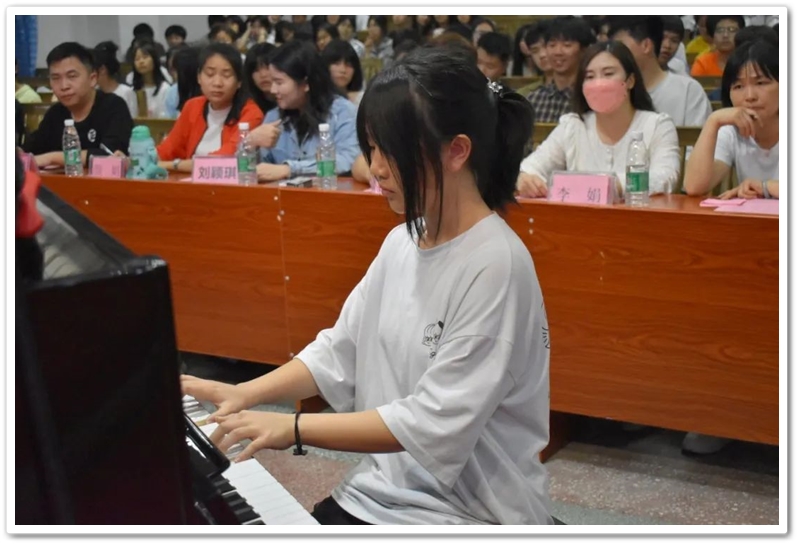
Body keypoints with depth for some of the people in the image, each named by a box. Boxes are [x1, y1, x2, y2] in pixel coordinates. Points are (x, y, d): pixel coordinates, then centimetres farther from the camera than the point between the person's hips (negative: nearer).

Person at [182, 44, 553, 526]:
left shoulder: (495, 265, -20)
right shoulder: (402, 243, 3)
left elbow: (436, 424, -22)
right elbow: (340, 353, 7)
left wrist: (295, 427, -22)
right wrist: (246, 393, -6)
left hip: (469, 515, -6)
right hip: (383, 492, 6)